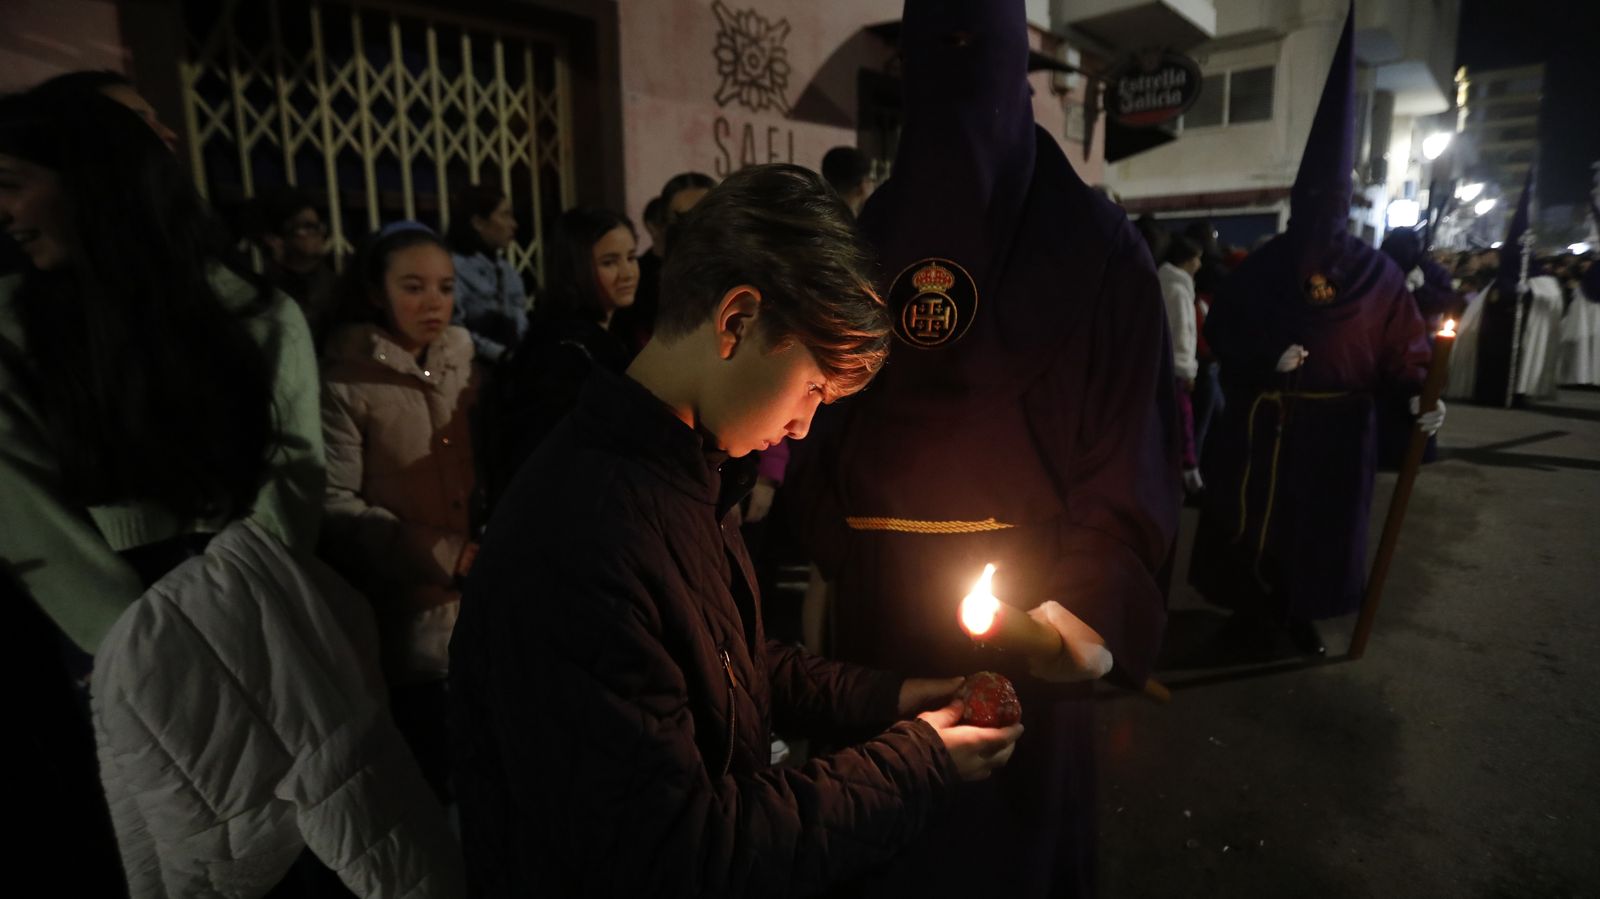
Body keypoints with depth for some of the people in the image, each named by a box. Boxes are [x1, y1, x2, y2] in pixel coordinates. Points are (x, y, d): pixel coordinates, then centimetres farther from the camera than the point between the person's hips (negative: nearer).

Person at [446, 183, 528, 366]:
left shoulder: (507, 269, 19)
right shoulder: (453, 267, -6)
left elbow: (521, 325, 14)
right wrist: (502, 355, -18)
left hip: (512, 359, 6)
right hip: (476, 364, -6)